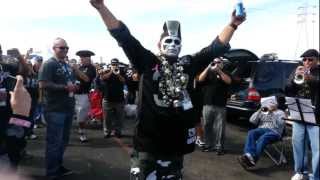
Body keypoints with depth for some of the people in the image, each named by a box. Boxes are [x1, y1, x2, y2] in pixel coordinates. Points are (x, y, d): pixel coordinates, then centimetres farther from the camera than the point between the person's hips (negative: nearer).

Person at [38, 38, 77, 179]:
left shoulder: (67, 65, 16)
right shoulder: (49, 64, -10)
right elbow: (43, 84, -22)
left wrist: (73, 86, 7)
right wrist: (64, 87, -20)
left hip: (68, 108, 9)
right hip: (55, 109, -8)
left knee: (63, 140, 18)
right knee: (54, 142, -1)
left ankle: (58, 166, 33)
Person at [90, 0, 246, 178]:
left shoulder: (189, 64, 7)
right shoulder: (148, 62, -1)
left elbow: (216, 47, 9)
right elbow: (124, 36, -7)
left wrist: (232, 25, 1)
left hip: (178, 136, 4)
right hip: (149, 135, -3)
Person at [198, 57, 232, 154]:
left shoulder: (225, 73, 9)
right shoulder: (208, 73, 13)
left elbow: (228, 81, -11)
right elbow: (200, 79, -5)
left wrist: (219, 71, -18)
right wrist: (208, 68, -14)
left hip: (220, 106, -2)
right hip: (207, 105, 2)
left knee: (220, 127, -1)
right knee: (207, 126, 8)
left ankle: (219, 147, 6)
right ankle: (208, 145, 19)